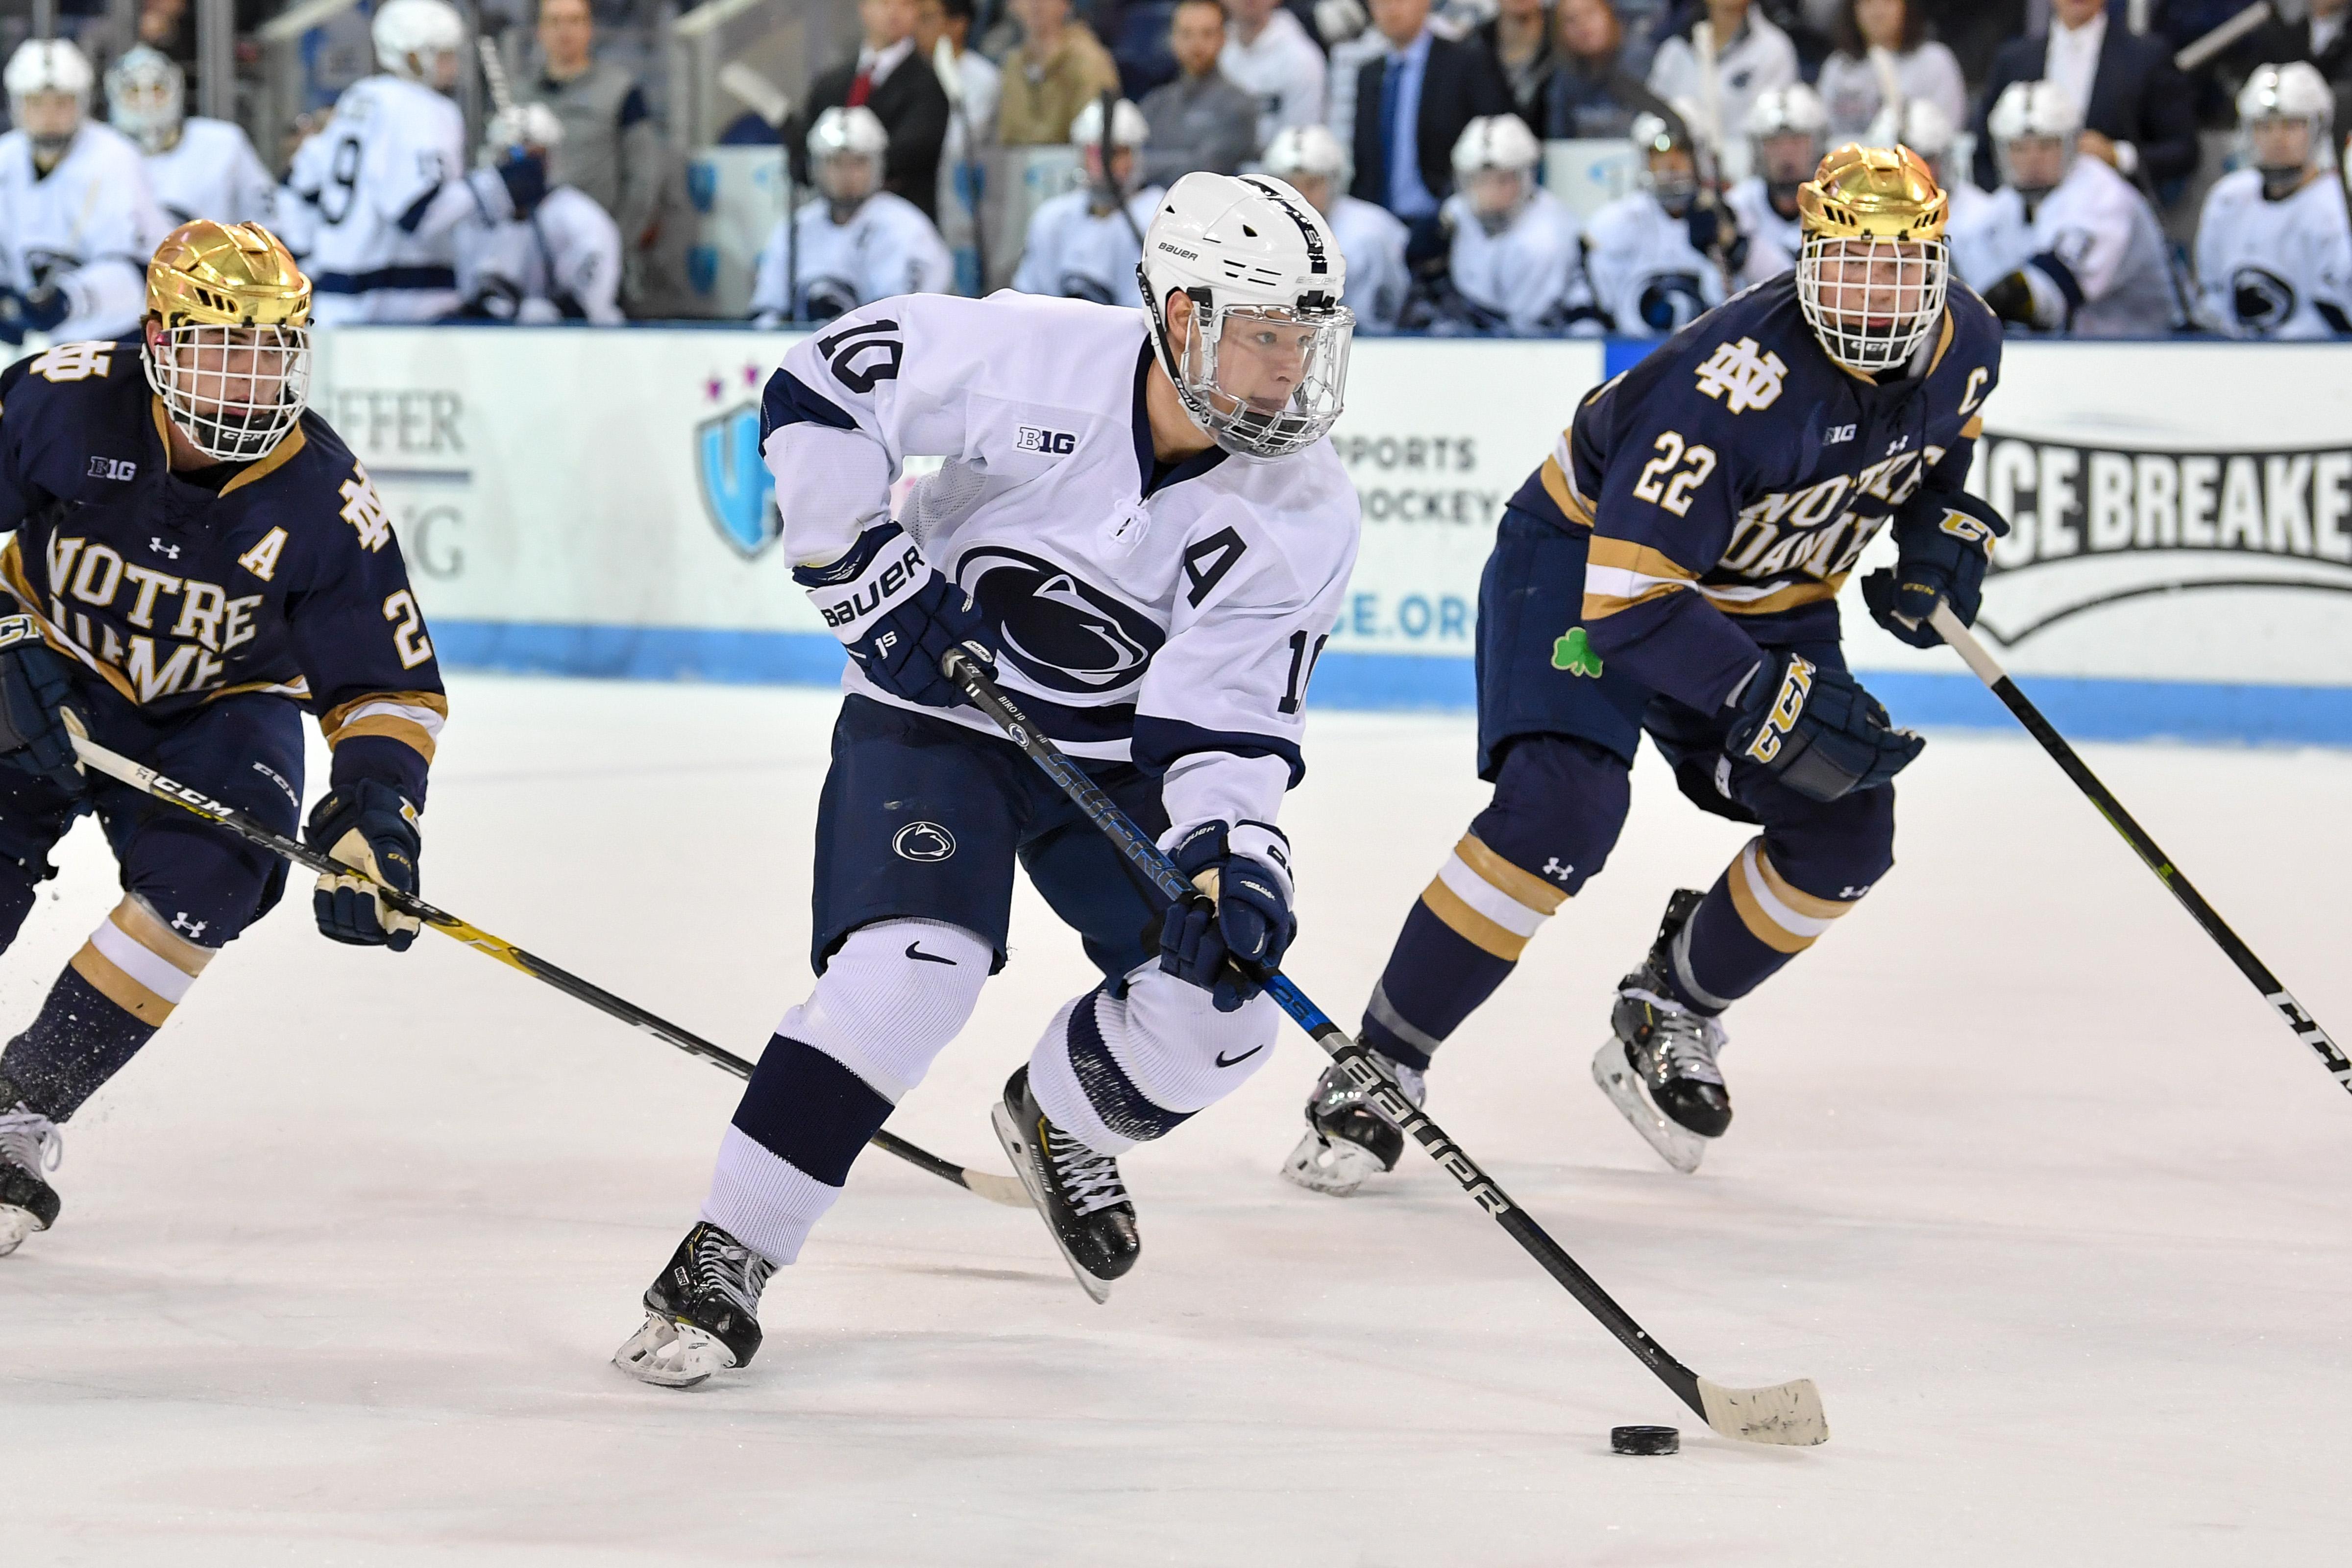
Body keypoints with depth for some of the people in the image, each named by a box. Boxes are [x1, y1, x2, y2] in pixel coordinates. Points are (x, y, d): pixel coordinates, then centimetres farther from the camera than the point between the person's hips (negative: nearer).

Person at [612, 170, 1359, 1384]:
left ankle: (1060, 1120, 26)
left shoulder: (1305, 517, -17)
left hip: (1116, 753, 3)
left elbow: (1230, 716, -17)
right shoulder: (1030, 359, -24)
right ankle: (725, 1259, -13)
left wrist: (1229, 861, -34)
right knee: (906, 973, -24)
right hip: (934, 707, -3)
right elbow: (820, 388, -14)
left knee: (1218, 1008, -10)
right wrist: (866, 576, -17)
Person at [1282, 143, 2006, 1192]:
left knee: (1845, 837, -5)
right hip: (1586, 556, -7)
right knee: (1561, 810, -27)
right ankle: (1376, 1065, -15)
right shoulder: (1736, 377, -36)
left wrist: (1943, 528, -4)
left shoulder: (1965, 345, -14)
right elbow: (1628, 597, -36)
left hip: (1767, 591, 7)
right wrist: (1777, 704, -40)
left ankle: (1670, 1018, 21)